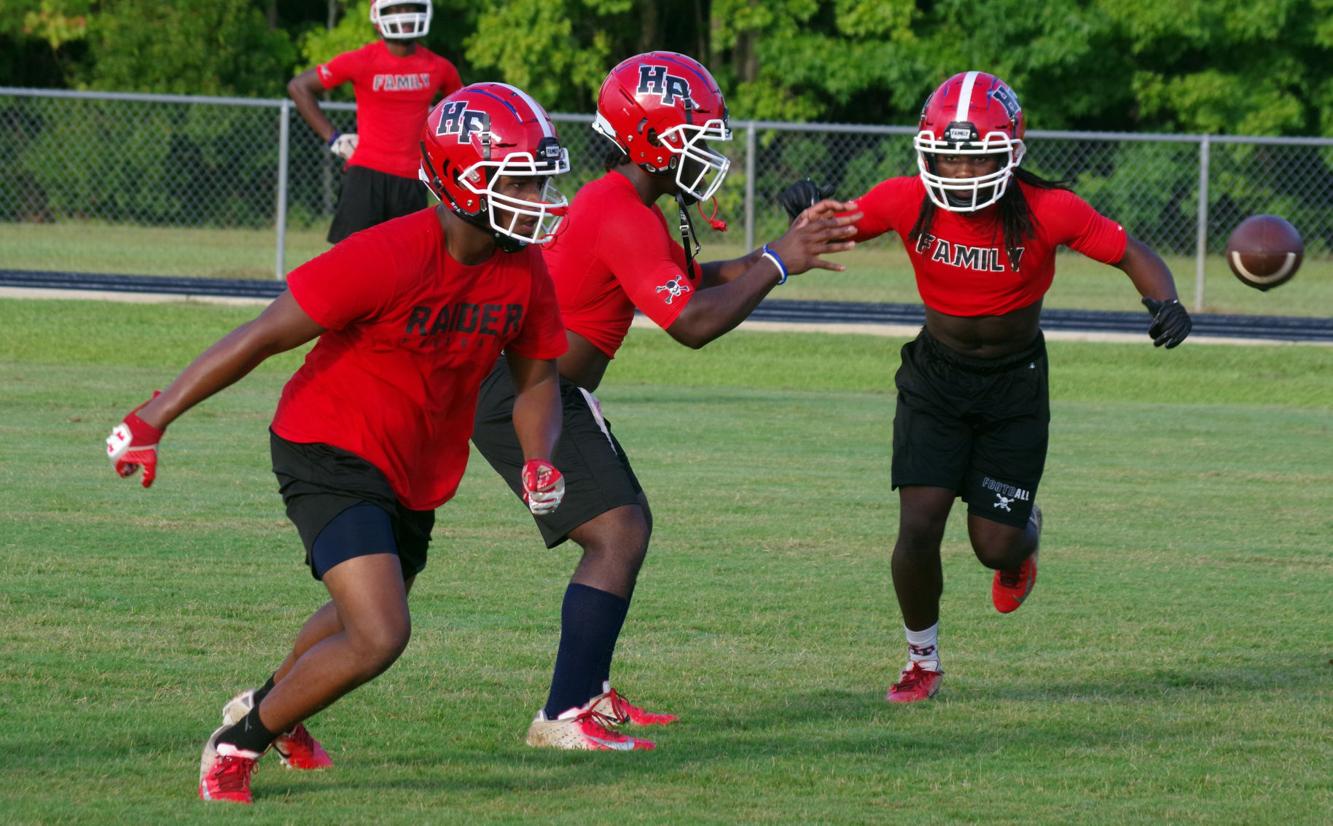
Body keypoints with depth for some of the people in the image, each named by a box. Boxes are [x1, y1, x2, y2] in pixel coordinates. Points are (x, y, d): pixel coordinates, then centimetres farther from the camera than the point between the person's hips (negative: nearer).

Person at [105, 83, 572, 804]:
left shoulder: (524, 273, -6)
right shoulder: (386, 259, -27)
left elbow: (535, 379, 10)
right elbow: (261, 338, -21)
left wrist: (539, 459, -11)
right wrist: (152, 420, -19)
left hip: (415, 475, 8)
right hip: (333, 454, -8)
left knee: (360, 622, 26)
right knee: (378, 637, -20)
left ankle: (275, 709, 57)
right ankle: (236, 743, 2)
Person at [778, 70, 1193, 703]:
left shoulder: (1046, 212, -23)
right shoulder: (909, 202, -18)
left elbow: (1131, 254, -14)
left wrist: (1164, 304, -34)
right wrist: (807, 207, -29)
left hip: (1015, 386, -1)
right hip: (936, 375, 1)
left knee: (994, 545, -1)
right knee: (919, 527, -12)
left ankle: (1025, 534, 39)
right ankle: (922, 658, 14)